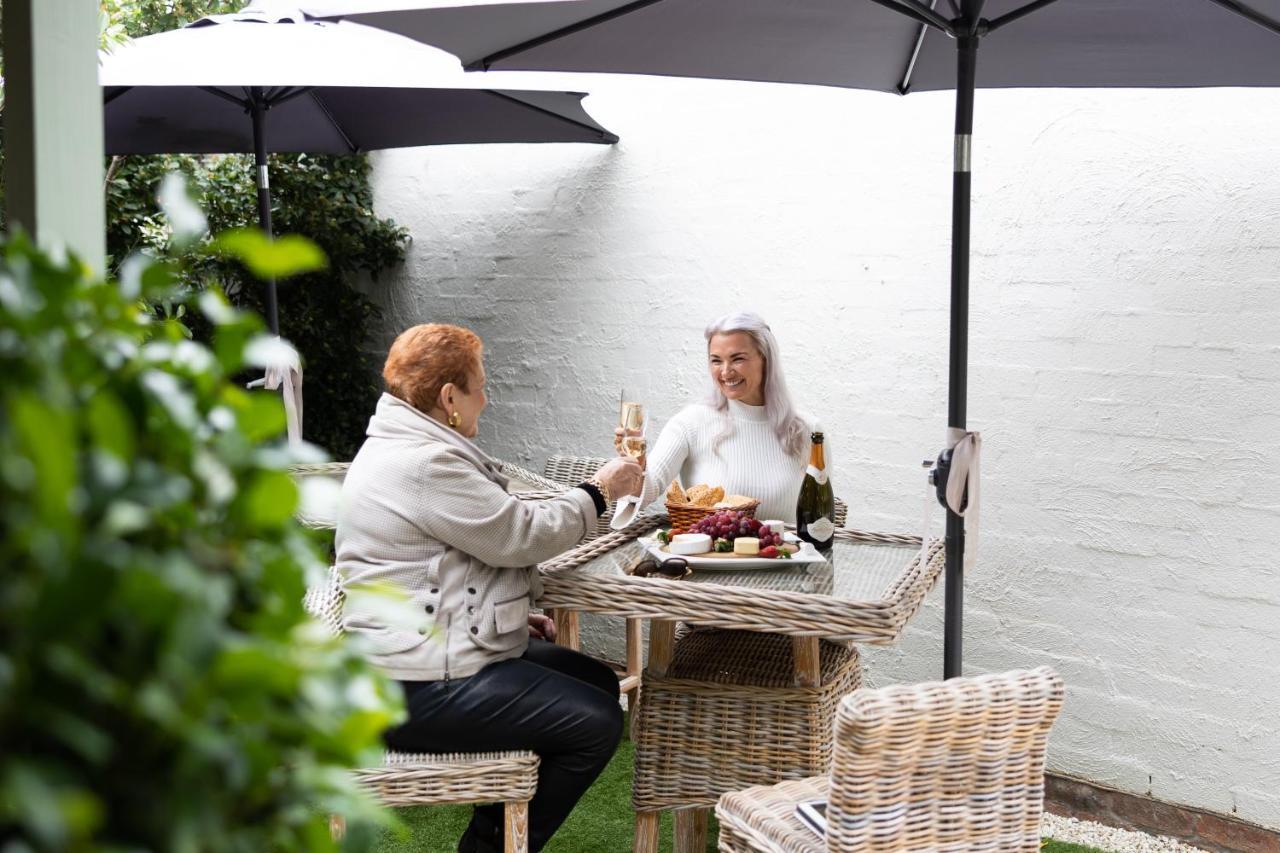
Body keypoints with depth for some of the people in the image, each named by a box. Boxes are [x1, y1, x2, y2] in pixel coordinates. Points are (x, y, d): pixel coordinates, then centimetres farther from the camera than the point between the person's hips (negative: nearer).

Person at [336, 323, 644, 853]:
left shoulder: (404, 447, 15)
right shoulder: (423, 464, -21)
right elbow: (519, 535, -17)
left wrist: (511, 616, 13)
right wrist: (598, 493, -3)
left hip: (432, 648, 12)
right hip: (418, 687, -12)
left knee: (600, 684, 14)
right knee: (596, 725, -12)